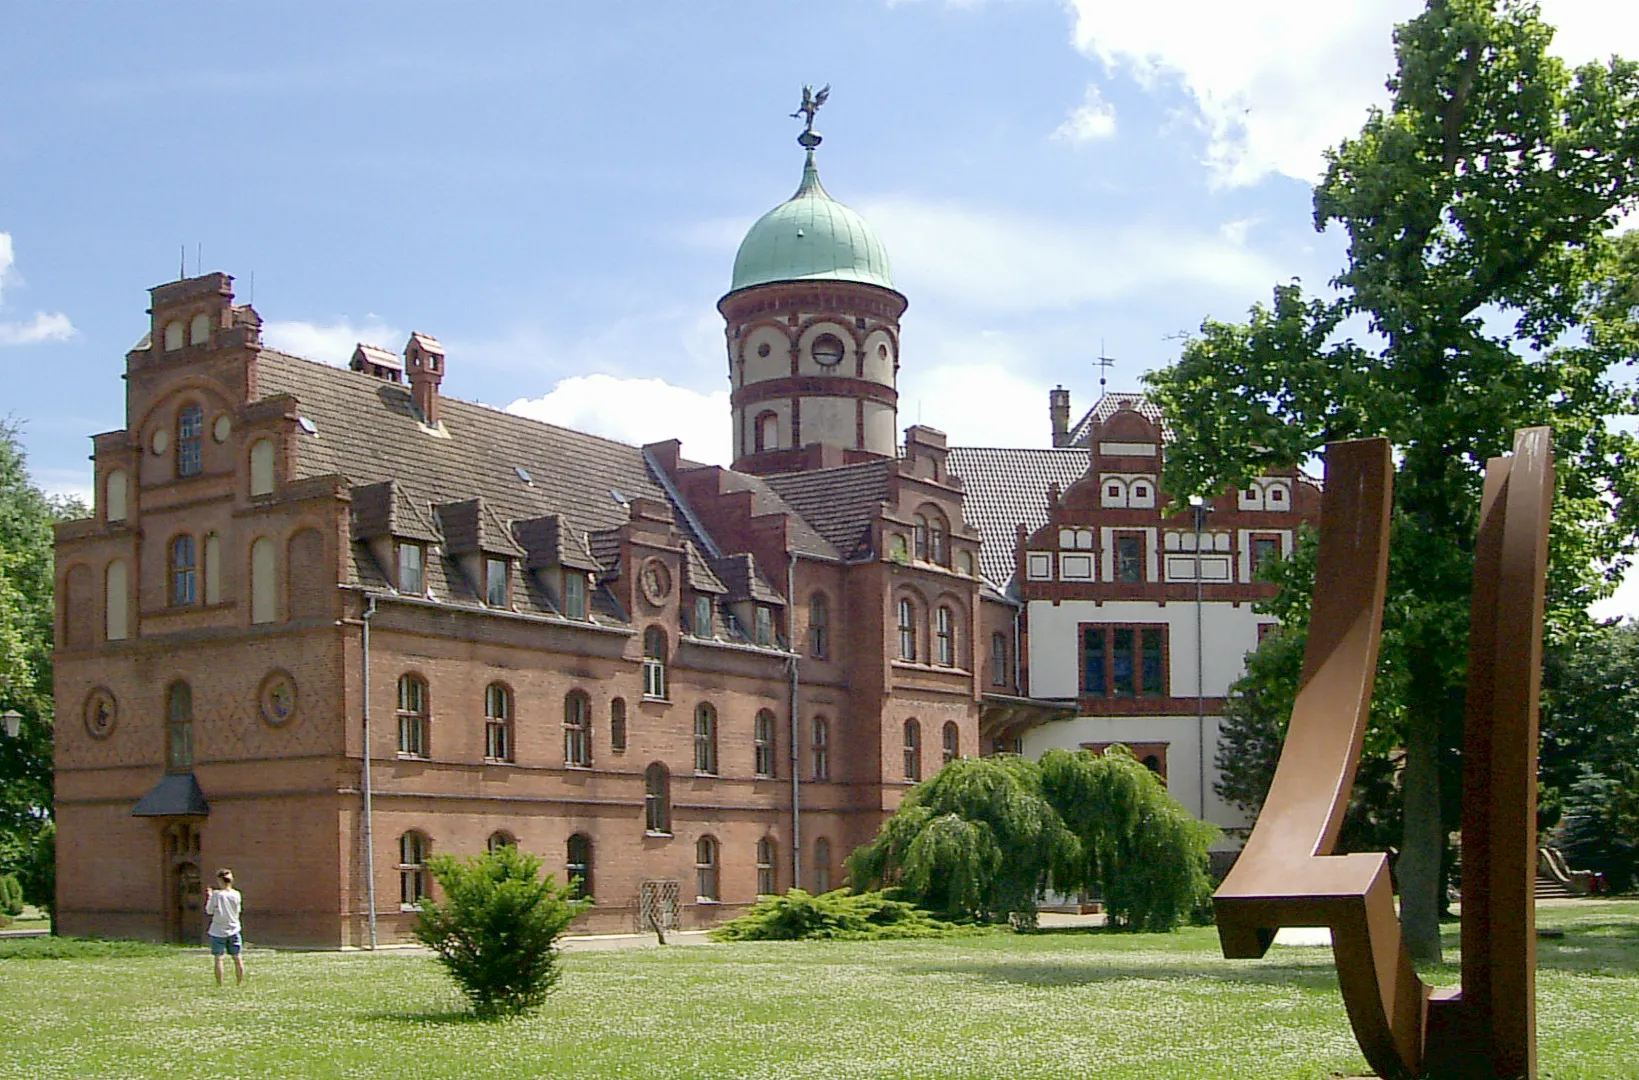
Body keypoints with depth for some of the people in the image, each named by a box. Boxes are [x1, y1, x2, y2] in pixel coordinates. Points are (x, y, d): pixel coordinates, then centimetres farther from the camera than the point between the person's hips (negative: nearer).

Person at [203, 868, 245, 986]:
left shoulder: (217, 895, -14)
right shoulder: (236, 894, -3)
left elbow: (209, 911, -7)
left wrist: (208, 896, 6)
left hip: (218, 931, -3)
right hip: (234, 930, 3)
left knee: (218, 958, 3)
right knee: (237, 958, 9)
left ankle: (219, 984, 1)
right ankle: (240, 982, 12)